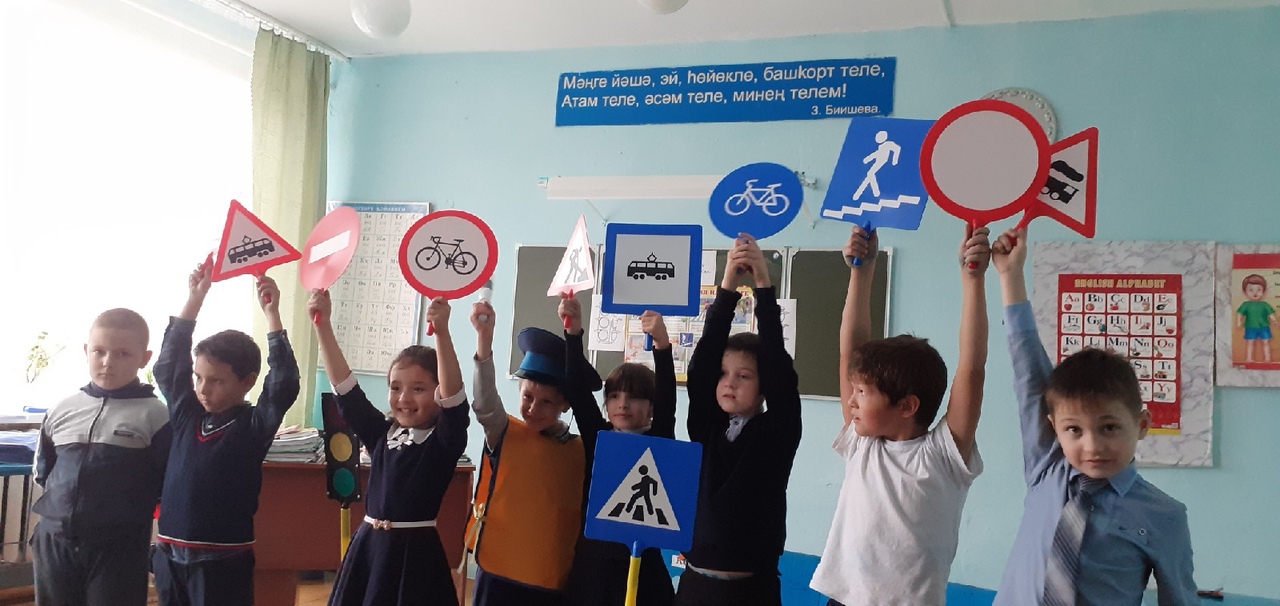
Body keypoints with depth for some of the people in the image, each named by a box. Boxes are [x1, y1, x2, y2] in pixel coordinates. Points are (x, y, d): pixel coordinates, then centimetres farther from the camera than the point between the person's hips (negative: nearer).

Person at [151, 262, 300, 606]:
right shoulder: (186, 413, 6)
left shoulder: (254, 426, -7)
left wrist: (272, 314, -22)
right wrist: (195, 299, 5)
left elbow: (284, 386, -21)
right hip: (171, 555, 5)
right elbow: (169, 364, 10)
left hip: (223, 562, -5)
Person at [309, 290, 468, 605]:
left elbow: (453, 393, -22)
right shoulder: (381, 433, 7)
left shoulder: (443, 441, -5)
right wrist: (323, 324, -5)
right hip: (368, 547, 5)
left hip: (415, 552, -5)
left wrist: (442, 333, -35)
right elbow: (344, 383, 4)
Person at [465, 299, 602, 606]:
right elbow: (485, 401, -21)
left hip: (554, 581, 1)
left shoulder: (581, 451, 1)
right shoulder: (505, 435, -3)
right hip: (499, 572, -1)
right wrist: (484, 337, -33)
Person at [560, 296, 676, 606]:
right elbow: (578, 389, -4)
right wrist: (573, 333, -16)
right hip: (591, 565, 3)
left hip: (640, 567, -3)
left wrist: (662, 344, -32)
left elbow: (667, 401, -17)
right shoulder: (598, 438, 6)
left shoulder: (658, 444, -1)